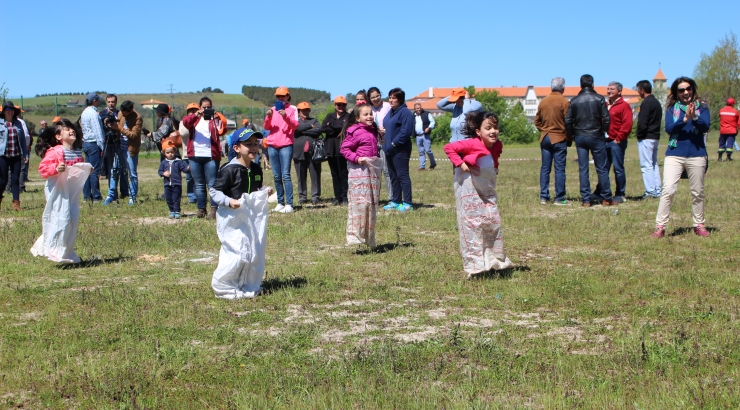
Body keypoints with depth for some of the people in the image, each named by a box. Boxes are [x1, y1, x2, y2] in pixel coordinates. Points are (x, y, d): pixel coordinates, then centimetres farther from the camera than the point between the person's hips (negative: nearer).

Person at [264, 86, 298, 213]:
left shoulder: (292, 109, 4)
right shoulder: (272, 109, 16)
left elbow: (295, 125, -9)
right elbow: (267, 127, 9)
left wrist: (286, 116, -25)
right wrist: (268, 117, -10)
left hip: (286, 145, -5)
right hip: (272, 145, 5)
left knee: (285, 175, -13)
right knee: (276, 176, 6)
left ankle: (289, 204, -17)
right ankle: (280, 203, 11)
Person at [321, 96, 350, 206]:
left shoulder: (348, 117, 4)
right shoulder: (329, 116, 16)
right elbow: (323, 128, 0)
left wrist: (332, 127, -7)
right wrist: (339, 130, -8)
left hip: (342, 148, -5)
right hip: (331, 149, 5)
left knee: (343, 173, -6)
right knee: (335, 175, 8)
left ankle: (345, 197, -4)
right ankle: (337, 197, 12)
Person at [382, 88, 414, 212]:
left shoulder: (405, 112, -11)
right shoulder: (390, 112, 17)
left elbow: (406, 131, -19)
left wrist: (394, 144, -18)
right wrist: (386, 143, 8)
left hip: (400, 150, -9)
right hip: (390, 149, 9)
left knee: (402, 175, -8)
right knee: (393, 176, 12)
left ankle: (407, 203, -6)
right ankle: (396, 201, 19)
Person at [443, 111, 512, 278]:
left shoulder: (497, 146, -1)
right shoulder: (472, 144, -21)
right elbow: (449, 147, -20)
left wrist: (494, 170, 7)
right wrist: (460, 164, -23)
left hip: (487, 191, 7)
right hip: (469, 189, -6)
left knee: (493, 222, 7)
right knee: (472, 224, -4)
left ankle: (494, 259, 21)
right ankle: (475, 265, 1)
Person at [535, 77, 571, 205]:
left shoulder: (543, 101, 6)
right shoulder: (564, 102, -9)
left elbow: (537, 121, 12)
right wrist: (569, 139, 1)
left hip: (545, 139, 5)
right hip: (559, 139, -5)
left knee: (545, 168, 8)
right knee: (559, 169, -1)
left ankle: (543, 197, 8)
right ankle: (559, 198, 0)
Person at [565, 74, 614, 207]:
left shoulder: (574, 101, 2)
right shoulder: (599, 99, -4)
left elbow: (568, 121, -1)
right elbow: (606, 119, -8)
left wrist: (572, 135, 12)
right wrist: (603, 131, 9)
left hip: (580, 137, 2)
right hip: (596, 137, -2)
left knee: (583, 169, 4)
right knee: (602, 169, 4)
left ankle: (585, 200, 2)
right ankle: (606, 198, 5)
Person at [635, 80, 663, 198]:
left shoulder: (646, 103, -15)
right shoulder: (657, 102, 15)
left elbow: (642, 123, -20)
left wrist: (638, 135, -6)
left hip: (646, 138, -10)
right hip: (655, 136, 10)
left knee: (646, 165, -7)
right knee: (654, 164, 14)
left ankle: (650, 191, -8)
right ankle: (657, 191, 15)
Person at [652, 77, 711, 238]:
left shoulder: (702, 108, 7)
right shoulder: (672, 109, 7)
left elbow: (705, 127, -9)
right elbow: (669, 128, -9)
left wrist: (694, 117, -28)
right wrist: (685, 118, -23)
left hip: (697, 155, 1)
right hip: (674, 155, -1)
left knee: (697, 192, 9)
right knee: (668, 190, -10)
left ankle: (699, 225, 21)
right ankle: (660, 227, -9)